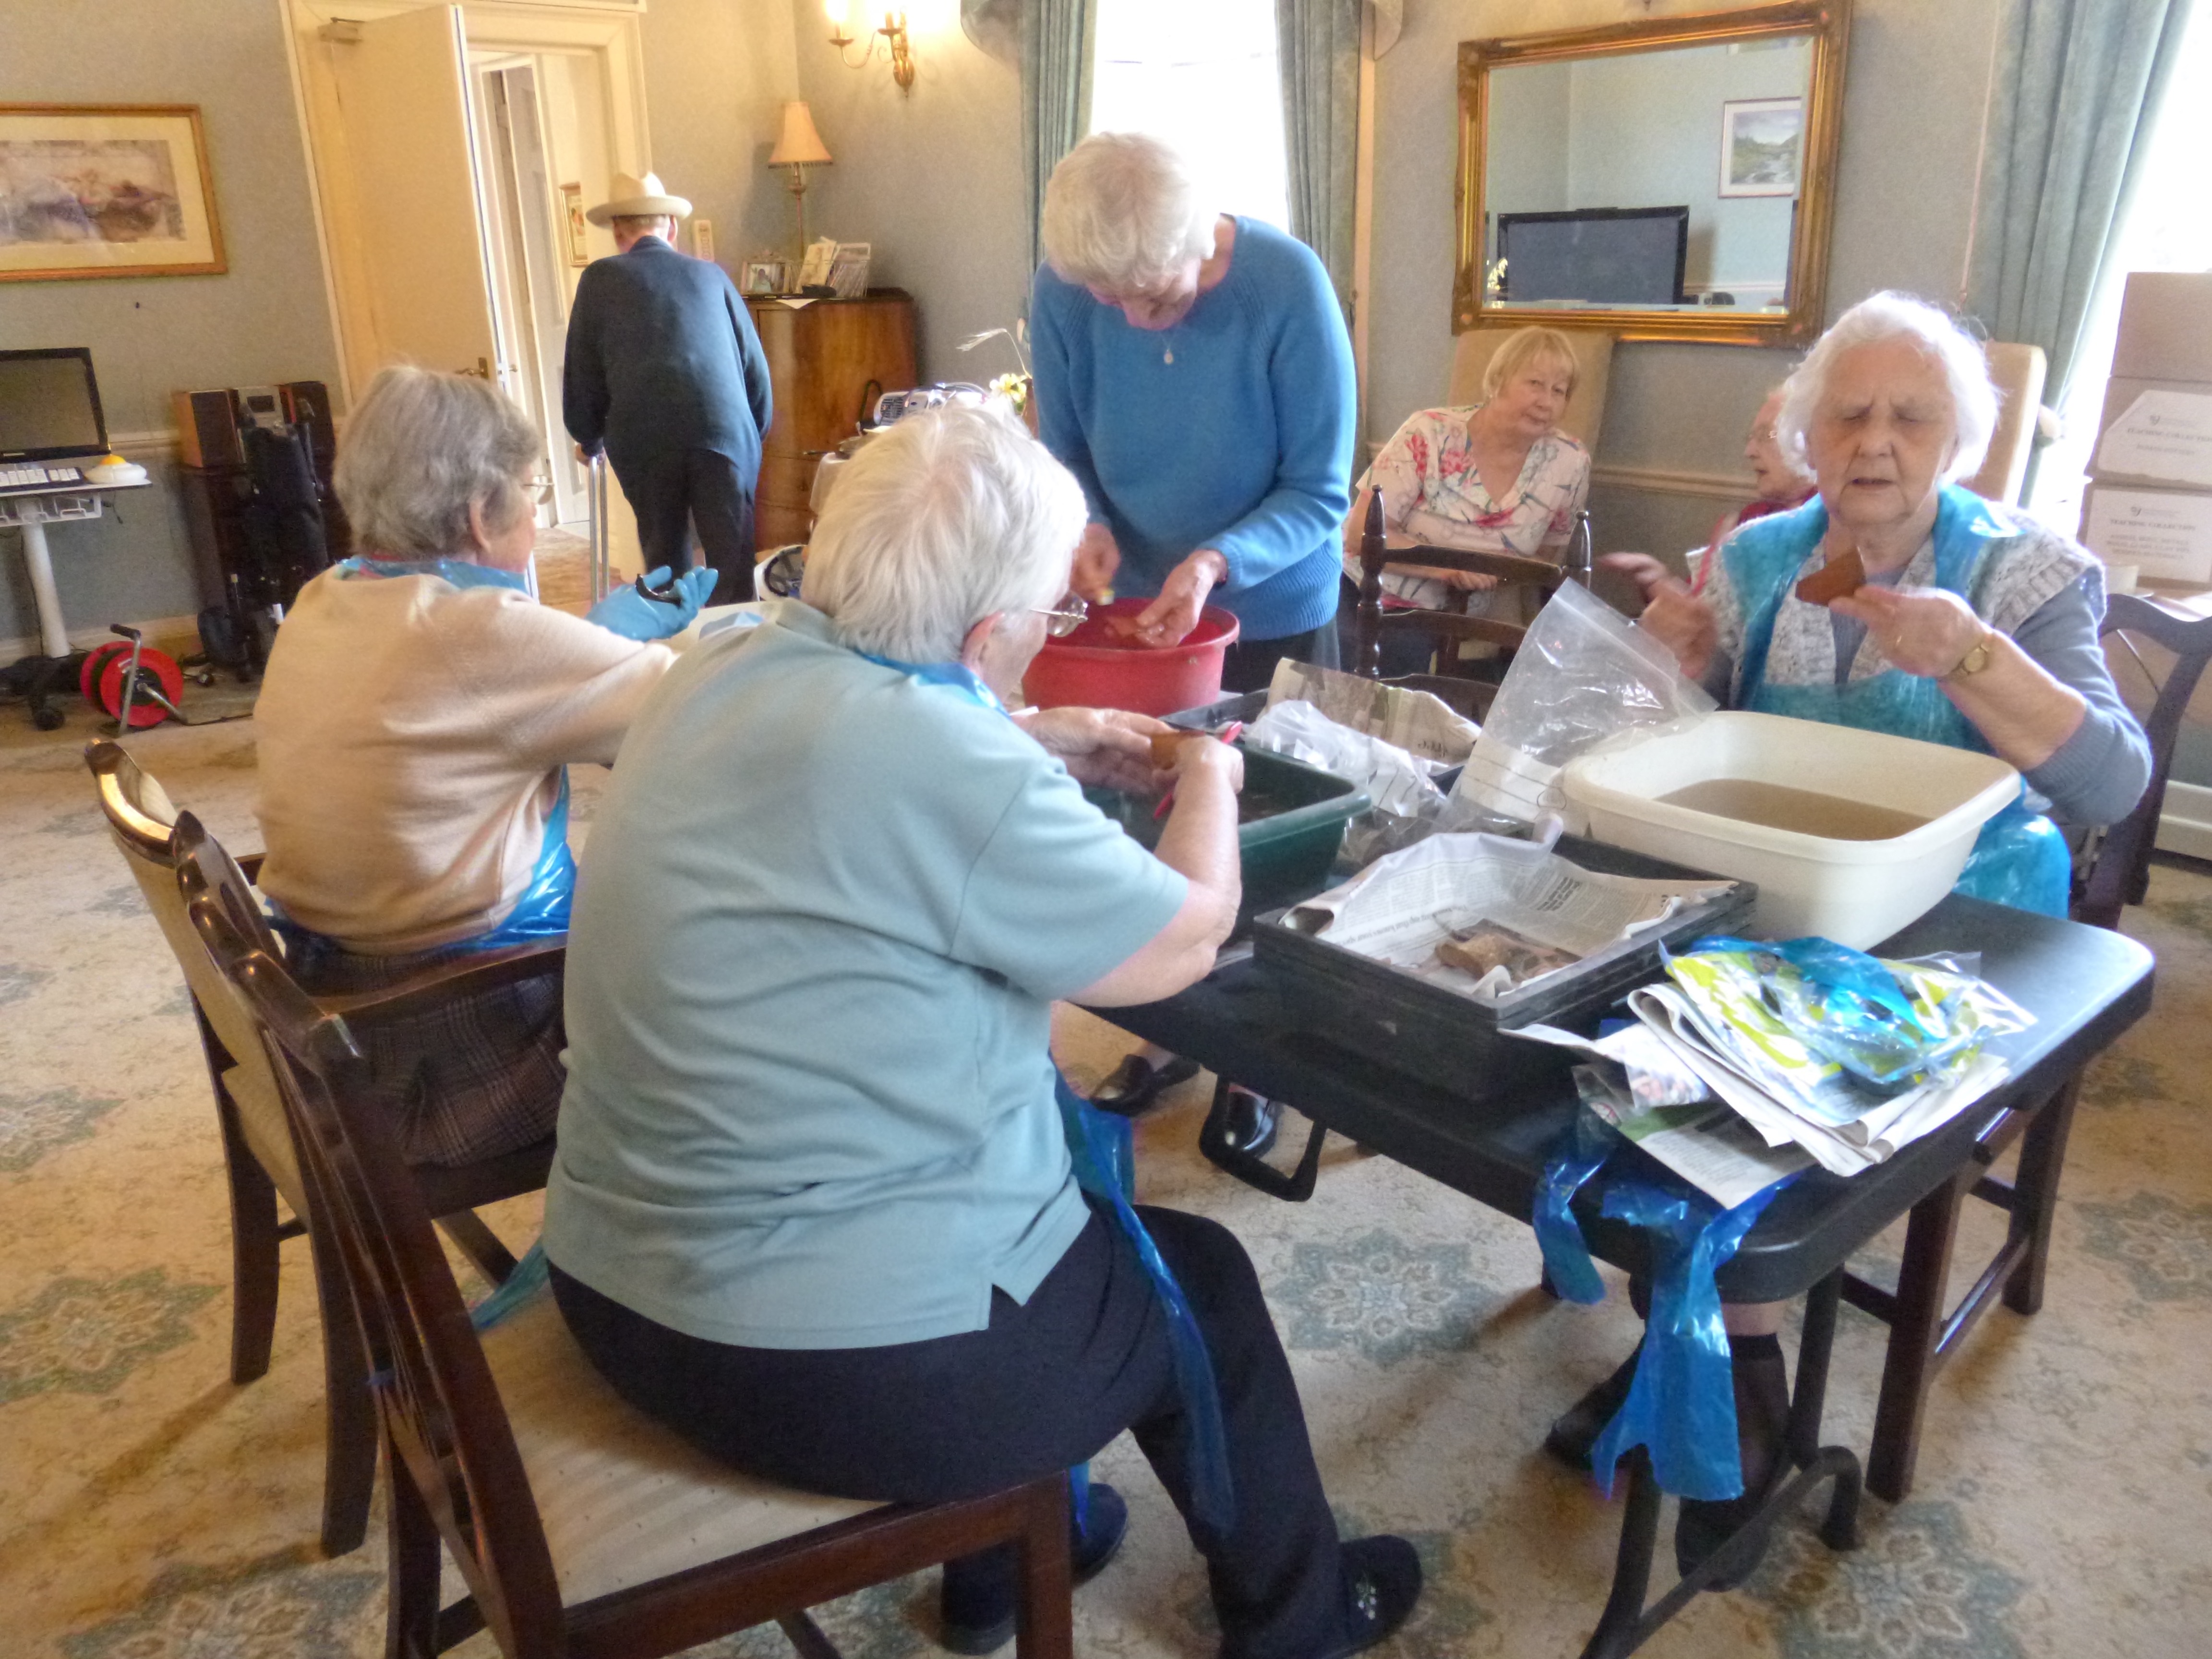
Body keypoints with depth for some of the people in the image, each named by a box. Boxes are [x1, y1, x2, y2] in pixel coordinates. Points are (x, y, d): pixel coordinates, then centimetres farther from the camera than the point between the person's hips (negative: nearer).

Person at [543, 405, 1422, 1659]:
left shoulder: (729, 672, -1)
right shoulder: (955, 770, -27)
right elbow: (1186, 942, -11)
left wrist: (1050, 747, 18)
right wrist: (1209, 787, 7)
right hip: (835, 1360, -8)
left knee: (1073, 1162, 30)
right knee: (1201, 1283, 16)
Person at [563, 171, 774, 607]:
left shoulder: (600, 278, 12)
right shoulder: (711, 274, 18)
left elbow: (581, 372, 12)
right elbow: (755, 366, 17)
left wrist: (589, 440, 27)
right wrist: (754, 435, 29)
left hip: (645, 443, 0)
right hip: (725, 434, 1)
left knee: (666, 567, 10)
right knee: (733, 568, 1)